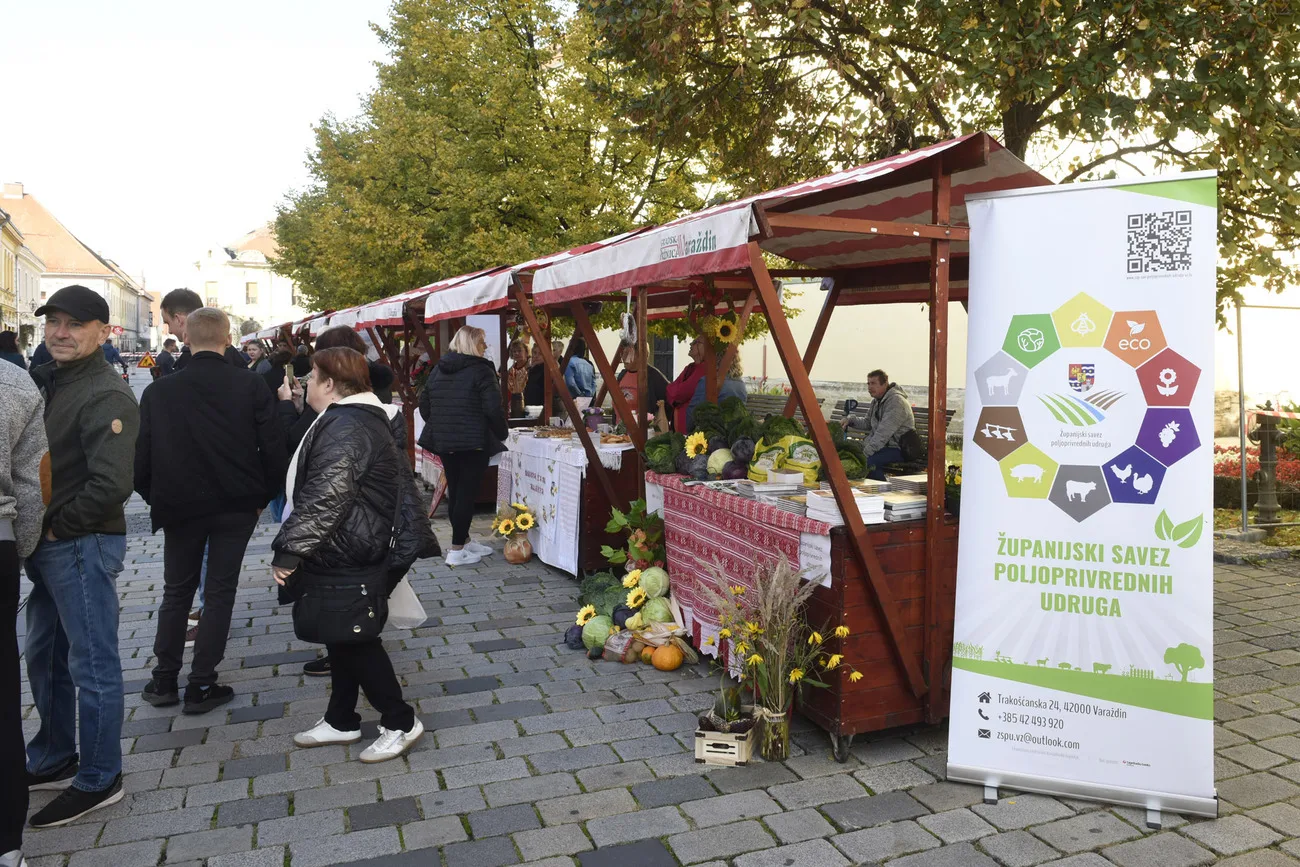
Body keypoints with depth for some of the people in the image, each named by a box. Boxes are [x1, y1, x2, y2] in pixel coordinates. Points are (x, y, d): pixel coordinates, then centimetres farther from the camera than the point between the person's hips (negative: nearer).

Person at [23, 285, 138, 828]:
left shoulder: (106, 396, -17)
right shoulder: (45, 380, 11)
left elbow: (110, 484, -26)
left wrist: (57, 526, -14)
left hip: (83, 547, -9)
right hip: (46, 544, 9)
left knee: (92, 665, 2)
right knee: (44, 658, 20)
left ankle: (99, 780, 16)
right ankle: (54, 762, 37)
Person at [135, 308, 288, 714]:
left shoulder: (158, 391, -6)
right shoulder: (252, 386, -10)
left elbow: (140, 459, -4)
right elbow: (275, 450, -11)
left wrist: (157, 499, 13)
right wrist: (262, 497, 4)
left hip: (179, 508, 1)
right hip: (236, 505, -1)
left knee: (176, 591, 18)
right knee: (220, 592, 9)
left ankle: (164, 681, 26)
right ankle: (201, 686, 14)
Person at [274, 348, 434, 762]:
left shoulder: (344, 428, -20)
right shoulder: (364, 418, 13)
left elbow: (324, 498, -28)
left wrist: (290, 550, -24)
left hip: (343, 556, -10)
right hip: (346, 552, 10)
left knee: (353, 639, 0)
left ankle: (400, 723, 11)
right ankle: (340, 721, 32)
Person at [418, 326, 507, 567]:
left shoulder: (438, 369, 11)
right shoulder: (481, 370, -11)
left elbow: (424, 405, 14)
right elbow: (493, 408, -18)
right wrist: (500, 433, -5)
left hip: (443, 440, 8)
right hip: (474, 441, -7)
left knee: (455, 491, 15)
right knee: (467, 493, -2)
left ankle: (464, 541, 27)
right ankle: (457, 551, 1)